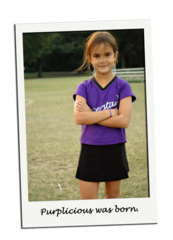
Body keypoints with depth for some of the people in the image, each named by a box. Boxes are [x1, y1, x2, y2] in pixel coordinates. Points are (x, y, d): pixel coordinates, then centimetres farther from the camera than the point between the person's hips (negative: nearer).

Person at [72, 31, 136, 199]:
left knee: (113, 196, 15)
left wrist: (92, 115, -16)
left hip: (115, 150, 0)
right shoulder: (84, 88, 0)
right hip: (90, 149, 0)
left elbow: (124, 120, -16)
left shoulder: (122, 86, -4)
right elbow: (79, 118, -16)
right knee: (87, 199, 1)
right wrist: (111, 112, -18)